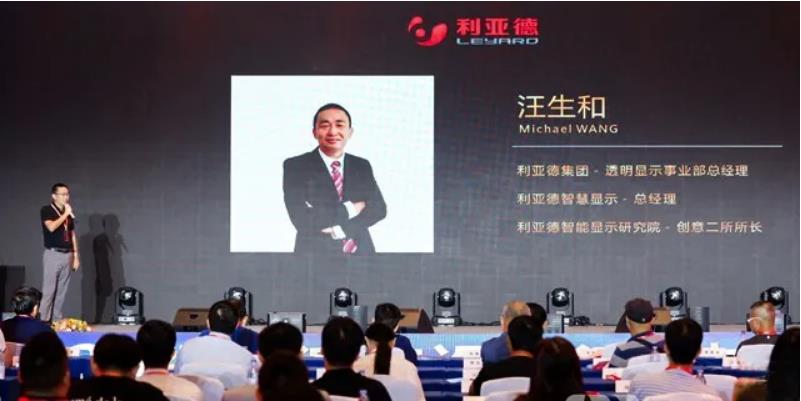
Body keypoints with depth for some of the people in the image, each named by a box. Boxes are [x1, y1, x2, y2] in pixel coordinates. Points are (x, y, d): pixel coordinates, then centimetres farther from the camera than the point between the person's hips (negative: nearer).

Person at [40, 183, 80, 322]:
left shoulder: (69, 213, 15)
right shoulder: (46, 210, -2)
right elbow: (51, 227, -19)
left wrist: (76, 255, 12)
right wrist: (65, 214, -13)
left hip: (67, 255, 6)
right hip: (53, 254, -5)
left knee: (61, 291, 4)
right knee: (49, 290, -9)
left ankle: (57, 320, 6)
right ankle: (44, 320, -9)